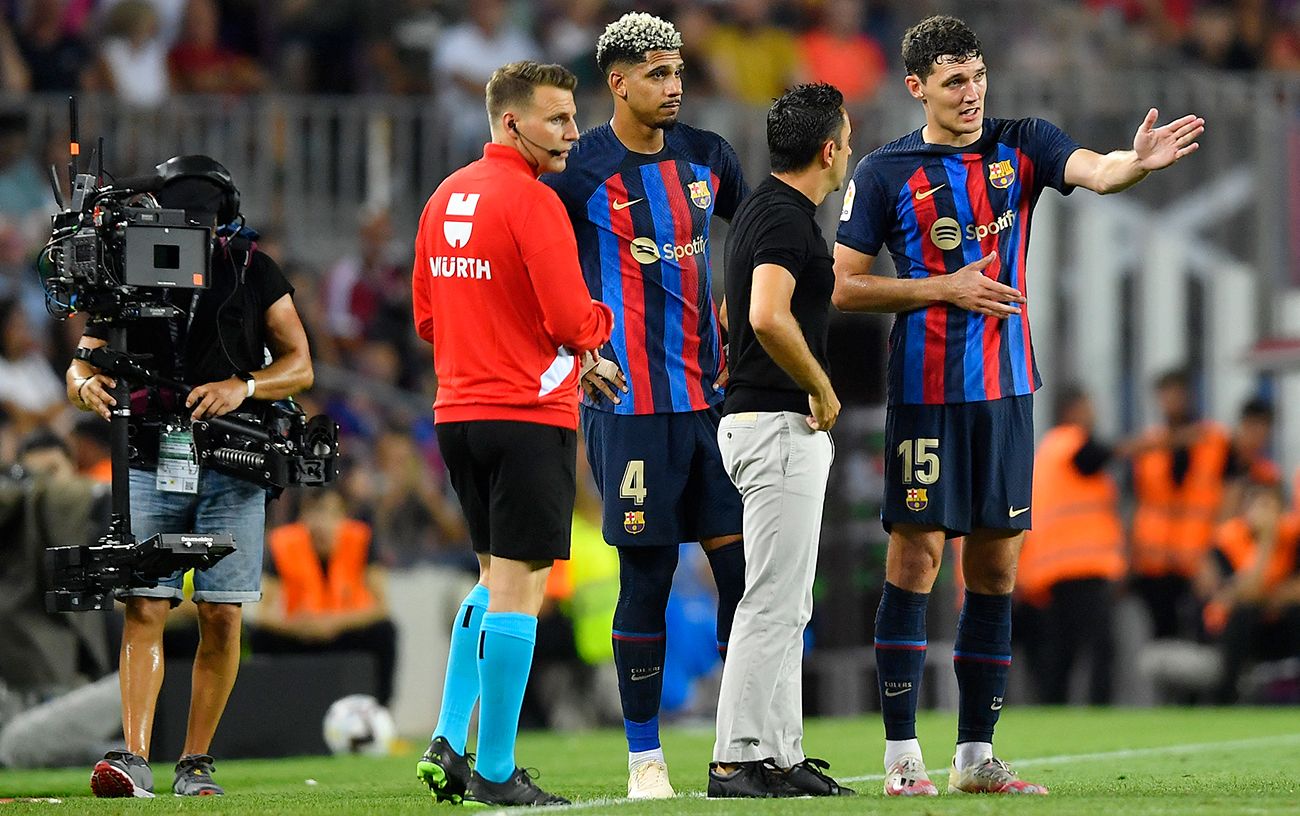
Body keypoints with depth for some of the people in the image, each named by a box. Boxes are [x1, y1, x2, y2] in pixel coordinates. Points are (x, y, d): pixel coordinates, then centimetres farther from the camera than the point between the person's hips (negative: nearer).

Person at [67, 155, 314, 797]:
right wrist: (87, 385, -18)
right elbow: (83, 365, 7)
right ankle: (134, 759, -15)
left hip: (230, 467, -1)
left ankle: (195, 763, 5)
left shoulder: (251, 273, 3)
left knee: (221, 616, -3)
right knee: (144, 609, -9)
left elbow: (299, 365, 4)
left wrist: (243, 387, -16)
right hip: (150, 466, 1)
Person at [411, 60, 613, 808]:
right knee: (518, 589, -4)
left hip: (459, 411, 8)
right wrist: (601, 324, 4)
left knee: (496, 580, 19)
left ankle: (448, 744, 11)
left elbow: (426, 317, 17)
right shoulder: (533, 202, -14)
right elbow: (572, 320, -17)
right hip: (531, 416, -8)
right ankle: (495, 773, -3)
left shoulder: (446, 198, 12)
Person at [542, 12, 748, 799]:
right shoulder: (581, 171, -7)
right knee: (647, 575, -3)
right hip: (632, 402, -5)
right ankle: (644, 758, 6)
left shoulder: (707, 157, 9)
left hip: (715, 392, 5)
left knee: (743, 565, 1)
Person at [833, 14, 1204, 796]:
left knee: (996, 568, 6)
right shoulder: (886, 172, -2)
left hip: (1006, 390, 4)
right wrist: (943, 289, -11)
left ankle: (977, 754, 13)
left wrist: (1138, 162, -37)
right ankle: (902, 754, 0)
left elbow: (1095, 171, -14)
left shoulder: (1021, 146, 5)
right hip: (926, 389, -4)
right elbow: (844, 286, -1)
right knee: (916, 554, -5)